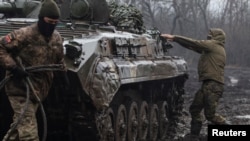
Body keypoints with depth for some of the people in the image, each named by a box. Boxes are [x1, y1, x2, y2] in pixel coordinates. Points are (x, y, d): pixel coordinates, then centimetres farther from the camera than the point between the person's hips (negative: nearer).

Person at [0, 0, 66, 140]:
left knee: (20, 125, 19)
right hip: (21, 89, -7)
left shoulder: (57, 38, 7)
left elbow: (59, 59, 24)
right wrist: (13, 67, -23)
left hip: (39, 90, 8)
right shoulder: (24, 34, -19)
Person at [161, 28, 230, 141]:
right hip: (207, 85, 10)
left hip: (213, 85, -10)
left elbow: (194, 43, -9)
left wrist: (174, 37, -5)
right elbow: (194, 46, 20)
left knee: (210, 114, -9)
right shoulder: (210, 48, 21)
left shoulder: (213, 45, -4)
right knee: (194, 109, 12)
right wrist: (175, 39, 14)